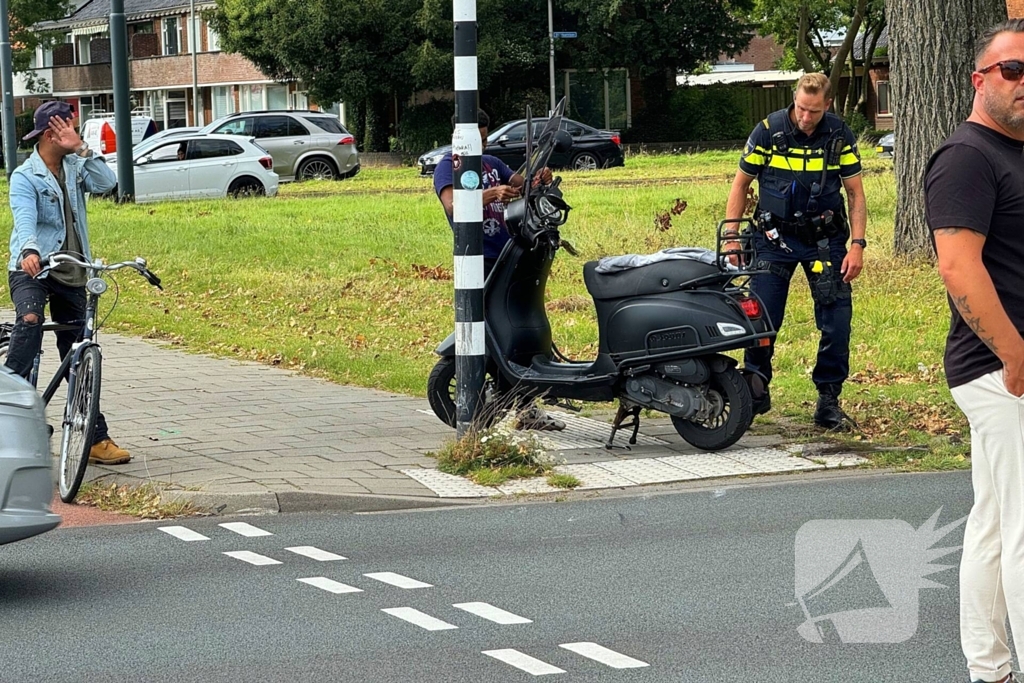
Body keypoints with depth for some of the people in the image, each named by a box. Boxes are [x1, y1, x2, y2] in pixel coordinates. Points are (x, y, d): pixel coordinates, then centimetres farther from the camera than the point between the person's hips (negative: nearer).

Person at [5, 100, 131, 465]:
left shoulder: (74, 168, 8)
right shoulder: (25, 177, -9)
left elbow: (106, 183, -9)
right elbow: (25, 219, -26)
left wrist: (81, 148, -17)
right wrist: (29, 251, -45)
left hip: (70, 273, 5)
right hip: (31, 270, -5)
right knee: (29, 320, -37)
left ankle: (97, 438, 12)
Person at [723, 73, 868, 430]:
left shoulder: (840, 136, -4)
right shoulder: (768, 131, -8)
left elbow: (855, 193, 1)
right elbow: (741, 183, 2)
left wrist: (857, 245, -8)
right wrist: (731, 236, -3)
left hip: (825, 238, 1)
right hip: (774, 239, -1)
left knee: (837, 323, -3)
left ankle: (828, 399, 8)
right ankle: (756, 389, 14)